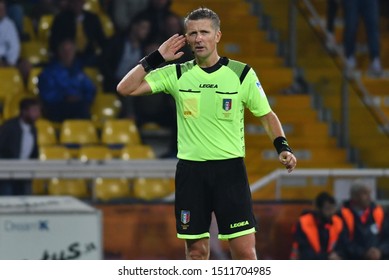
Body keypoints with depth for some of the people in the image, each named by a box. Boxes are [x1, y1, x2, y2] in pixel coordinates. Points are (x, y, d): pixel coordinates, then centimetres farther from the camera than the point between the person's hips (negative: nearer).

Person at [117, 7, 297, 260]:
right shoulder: (176, 74, 4)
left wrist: (283, 147, -8)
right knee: (196, 251, 4)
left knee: (245, 249, -9)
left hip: (230, 169, -2)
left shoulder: (242, 74, -1)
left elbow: (267, 114, 8)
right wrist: (156, 58, -4)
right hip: (190, 170, 2)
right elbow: (126, 88, 2)